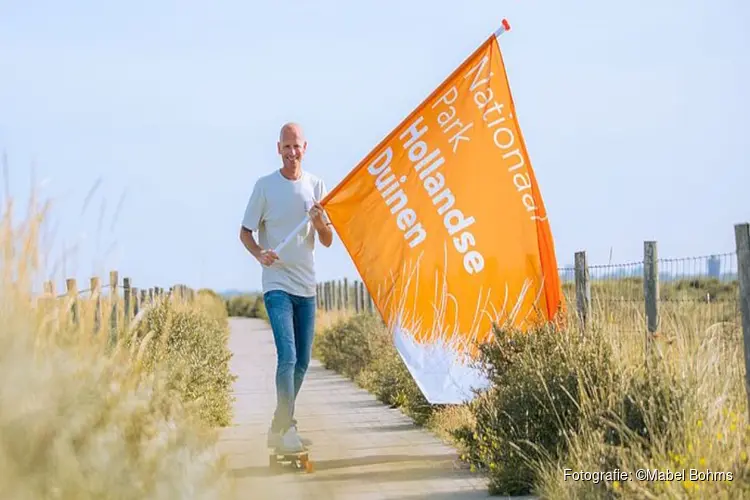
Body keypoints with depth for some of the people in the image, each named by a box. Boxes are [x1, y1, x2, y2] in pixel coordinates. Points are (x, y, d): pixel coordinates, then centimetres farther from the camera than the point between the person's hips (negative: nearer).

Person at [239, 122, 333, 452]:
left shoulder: (315, 186, 7)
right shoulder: (265, 186, -3)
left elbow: (328, 242, 9)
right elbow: (245, 232, 2)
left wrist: (320, 223, -13)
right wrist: (260, 254, -18)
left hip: (306, 286, 5)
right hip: (277, 284, -5)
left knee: (302, 362, 9)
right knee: (287, 357, -18)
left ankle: (278, 428, 21)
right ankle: (287, 429, -19)